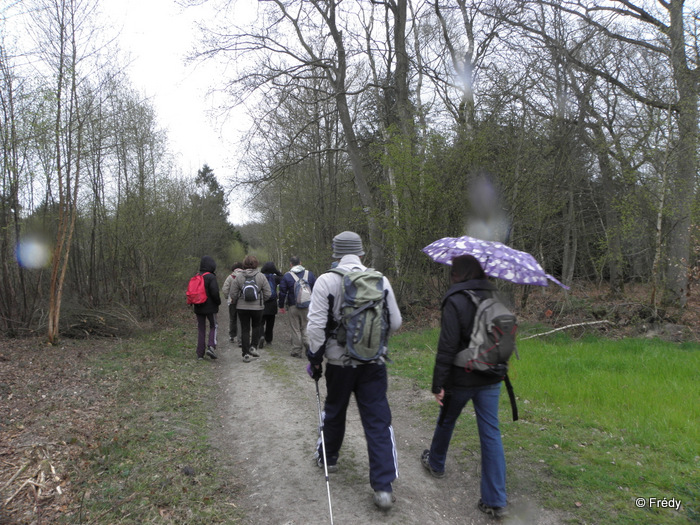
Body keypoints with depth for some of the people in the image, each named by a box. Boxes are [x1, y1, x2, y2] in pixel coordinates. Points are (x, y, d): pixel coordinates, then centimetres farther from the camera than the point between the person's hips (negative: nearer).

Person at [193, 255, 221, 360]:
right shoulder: (211, 277, -14)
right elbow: (214, 292, -20)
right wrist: (218, 302, -4)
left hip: (198, 308, 5)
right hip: (210, 307, -5)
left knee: (201, 329, 10)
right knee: (213, 326, 11)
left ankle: (200, 354, 9)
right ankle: (211, 347, -8)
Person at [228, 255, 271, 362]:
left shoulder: (238, 277, -5)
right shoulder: (261, 277, -6)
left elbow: (232, 295, -3)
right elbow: (268, 294, -4)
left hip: (242, 307, 0)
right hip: (257, 307, 0)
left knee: (245, 329, 7)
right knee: (256, 327, 21)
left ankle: (246, 353, 7)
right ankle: (253, 346, 11)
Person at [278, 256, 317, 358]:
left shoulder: (287, 276, -3)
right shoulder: (310, 274, 4)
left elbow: (282, 293, -1)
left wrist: (281, 306, 9)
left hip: (293, 307, -2)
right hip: (308, 307, 2)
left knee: (296, 329, 6)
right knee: (305, 328, 10)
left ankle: (297, 351, 10)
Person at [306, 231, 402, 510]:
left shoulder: (326, 281, -10)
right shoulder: (381, 280, -3)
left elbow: (316, 325, -12)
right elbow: (395, 323, 3)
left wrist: (314, 357, 1)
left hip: (339, 361, 0)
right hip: (374, 362, 1)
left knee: (334, 411, 22)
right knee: (378, 420, 5)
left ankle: (327, 457, 44)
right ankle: (383, 486, 4)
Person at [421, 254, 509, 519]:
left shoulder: (455, 301, -17)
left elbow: (447, 347, -19)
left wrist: (438, 384, -14)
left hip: (461, 378, -4)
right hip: (490, 379, 5)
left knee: (445, 421, 20)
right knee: (491, 433, 6)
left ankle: (435, 464, 45)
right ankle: (495, 501, 7)